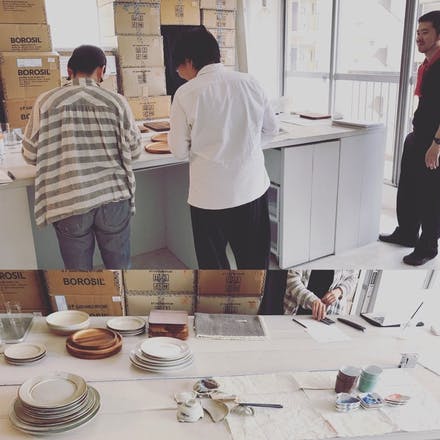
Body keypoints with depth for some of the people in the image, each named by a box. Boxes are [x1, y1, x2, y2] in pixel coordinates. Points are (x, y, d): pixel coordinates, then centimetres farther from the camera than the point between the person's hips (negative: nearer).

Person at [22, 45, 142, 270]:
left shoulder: (46, 101, -1)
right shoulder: (116, 101, -1)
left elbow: (30, 154, 5)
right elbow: (134, 150, 4)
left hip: (69, 203, 0)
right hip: (113, 197, 1)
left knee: (78, 266, 14)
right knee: (119, 265, 16)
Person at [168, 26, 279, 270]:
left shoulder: (186, 93, -12)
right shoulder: (249, 83, -3)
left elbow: (180, 150, -7)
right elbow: (271, 128, 8)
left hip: (210, 194, -3)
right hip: (252, 188, 3)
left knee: (213, 261, 16)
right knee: (254, 259, 19)